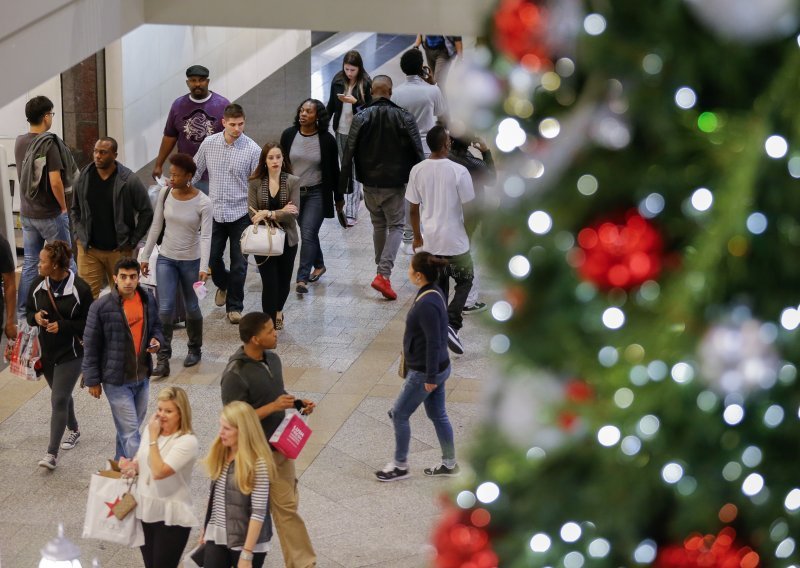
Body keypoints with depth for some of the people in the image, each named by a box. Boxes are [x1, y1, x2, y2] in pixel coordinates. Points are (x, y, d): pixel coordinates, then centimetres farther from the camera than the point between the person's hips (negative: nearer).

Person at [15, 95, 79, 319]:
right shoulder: (49, 143, -18)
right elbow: (55, 181, -23)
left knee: (30, 264, 12)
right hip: (50, 214, -7)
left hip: (27, 214, 7)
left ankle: (23, 314, 15)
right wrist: (63, 207, -10)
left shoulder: (20, 142, 5)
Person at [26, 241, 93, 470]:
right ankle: (73, 430, 47)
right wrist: (36, 317, -13)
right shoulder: (38, 285, -2)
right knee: (62, 395, 22)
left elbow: (89, 322, -11)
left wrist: (63, 326, -23)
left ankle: (52, 454, -9)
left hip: (71, 353, -6)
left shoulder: (80, 288, -17)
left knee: (59, 400, -10)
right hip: (46, 351, 6)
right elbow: (28, 312, 10)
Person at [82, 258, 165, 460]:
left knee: (130, 427, 20)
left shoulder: (148, 300, 1)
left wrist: (156, 340, -6)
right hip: (117, 381, -6)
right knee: (130, 431, -6)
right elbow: (91, 345, -9)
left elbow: (155, 326, 19)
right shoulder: (101, 307, -15)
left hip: (142, 377, 6)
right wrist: (93, 381, -7)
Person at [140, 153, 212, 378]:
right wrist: (145, 256, 5)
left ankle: (195, 349, 36)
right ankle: (163, 360, -1)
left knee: (192, 308, 13)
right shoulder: (165, 194, -5)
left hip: (191, 261, -2)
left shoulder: (202, 203, -15)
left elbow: (206, 236, -17)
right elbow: (156, 226, 3)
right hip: (166, 259, 2)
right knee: (165, 309, -5)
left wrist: (203, 267, -26)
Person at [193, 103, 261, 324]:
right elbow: (195, 172, 10)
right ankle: (223, 284, 43)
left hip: (241, 213, -2)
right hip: (215, 211, 2)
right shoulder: (209, 144, -3)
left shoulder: (252, 149, -11)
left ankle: (234, 306, 17)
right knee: (212, 257, 11)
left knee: (239, 263, 3)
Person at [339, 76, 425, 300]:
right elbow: (418, 153, -8)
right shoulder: (404, 117, -8)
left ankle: (382, 271, 30)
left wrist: (342, 186, -3)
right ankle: (384, 274, -11)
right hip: (394, 184, -2)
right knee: (396, 226, 6)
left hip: (369, 184, 2)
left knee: (378, 225, 21)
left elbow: (349, 153, -7)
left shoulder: (360, 118, -5)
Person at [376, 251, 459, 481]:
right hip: (438, 368, 9)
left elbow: (434, 342, -26)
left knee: (399, 414, 6)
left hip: (424, 373, -9)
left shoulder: (427, 305, -29)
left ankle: (400, 465, 20)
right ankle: (449, 463, 32)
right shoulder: (434, 292, 0)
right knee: (437, 414, 20)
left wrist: (430, 378, -19)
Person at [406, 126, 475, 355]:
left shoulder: (417, 171, -5)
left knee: (437, 286, 18)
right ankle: (452, 325, -4)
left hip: (429, 241, 4)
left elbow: (413, 209, 3)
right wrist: (470, 235, 7)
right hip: (455, 241, -4)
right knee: (465, 281, 14)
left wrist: (417, 236, 17)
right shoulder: (459, 171, -16)